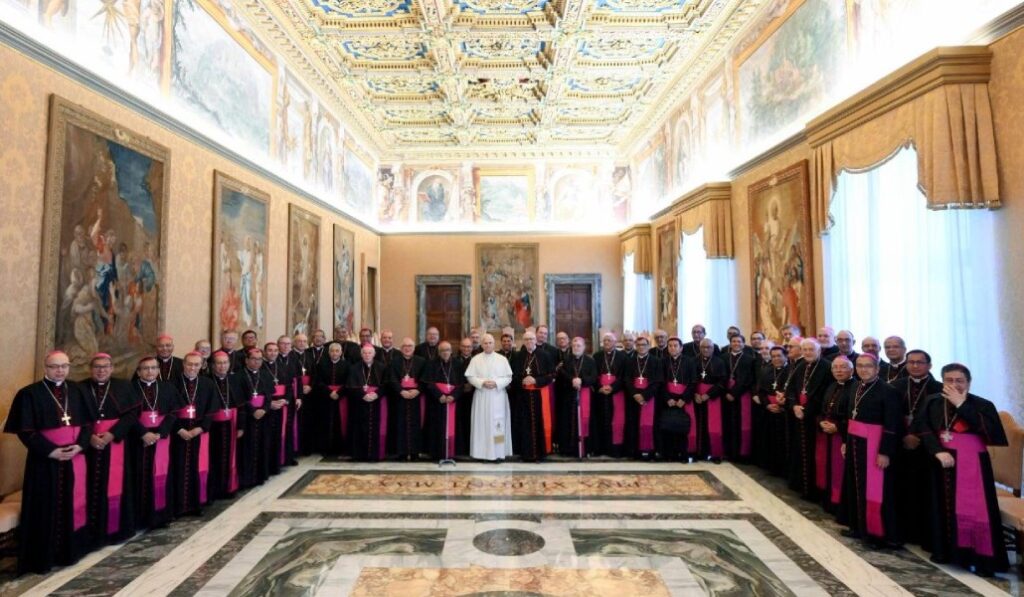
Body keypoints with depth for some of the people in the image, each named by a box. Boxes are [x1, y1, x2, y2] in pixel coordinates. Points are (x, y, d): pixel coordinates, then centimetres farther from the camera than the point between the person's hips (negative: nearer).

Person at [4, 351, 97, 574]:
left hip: (75, 457, 4)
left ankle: (72, 548, 22)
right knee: (46, 507, 3)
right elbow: (25, 431, -8)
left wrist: (80, 445, -9)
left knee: (74, 502, 10)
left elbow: (89, 423, 7)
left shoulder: (77, 391, 7)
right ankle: (44, 556, 16)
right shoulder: (30, 393, -5)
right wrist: (50, 451, -15)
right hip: (45, 459, -3)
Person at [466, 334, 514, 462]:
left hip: (498, 396, 0)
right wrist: (482, 383, -15)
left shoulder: (502, 359, 3)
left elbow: (508, 377, 1)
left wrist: (496, 383, -14)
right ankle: (482, 452, 9)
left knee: (497, 423, 0)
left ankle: (498, 453, 5)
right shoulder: (476, 359, 4)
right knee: (482, 423, 2)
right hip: (481, 396, 0)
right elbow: (470, 377, 0)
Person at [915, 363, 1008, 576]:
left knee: (974, 510, -5)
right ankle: (946, 550, 23)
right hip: (943, 463, 3)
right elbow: (923, 427, -3)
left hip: (972, 465, -2)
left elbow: (993, 432, -20)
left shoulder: (982, 405, -5)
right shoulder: (933, 402, 2)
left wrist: (961, 405, -19)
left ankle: (982, 558, 9)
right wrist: (938, 451, -18)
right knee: (945, 507, 11)